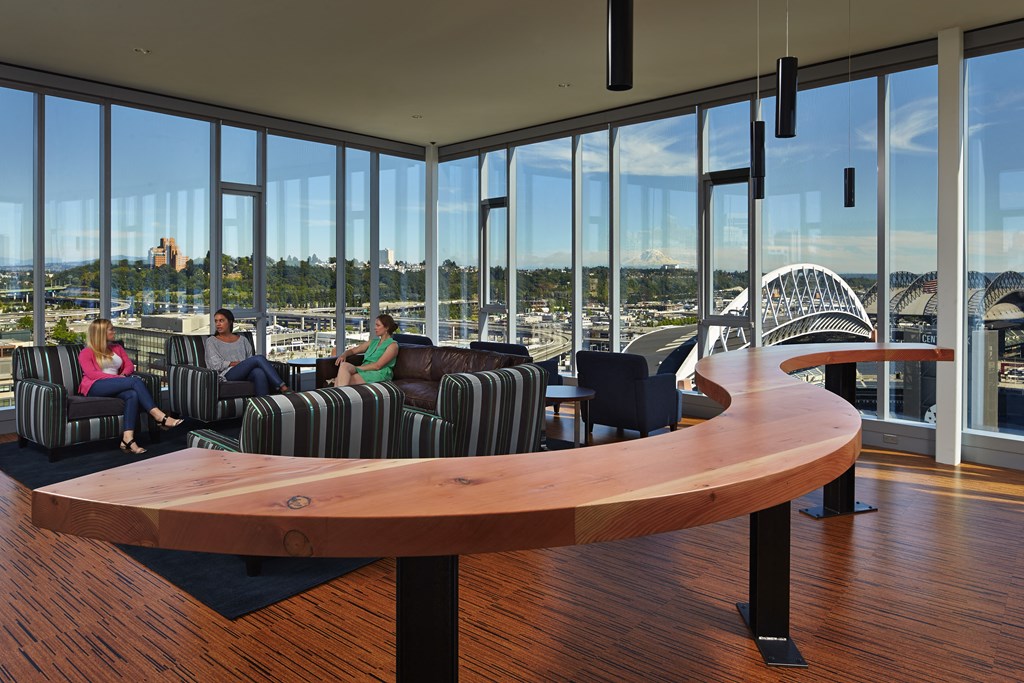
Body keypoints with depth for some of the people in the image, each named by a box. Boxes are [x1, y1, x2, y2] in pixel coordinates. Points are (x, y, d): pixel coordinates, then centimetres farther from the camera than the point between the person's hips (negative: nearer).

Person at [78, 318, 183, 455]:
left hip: (115, 387, 5)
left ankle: (128, 439, -46)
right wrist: (118, 378, -18)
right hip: (95, 387, -5)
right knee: (136, 381, -31)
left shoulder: (117, 348, 26)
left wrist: (123, 374, -9)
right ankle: (160, 416, -40)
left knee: (133, 394, -35)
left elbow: (129, 365, 15)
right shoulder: (86, 353, 9)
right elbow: (92, 374, -7)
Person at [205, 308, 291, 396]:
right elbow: (216, 365, 1)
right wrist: (241, 363, -5)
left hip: (246, 374, 3)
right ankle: (284, 388, -35)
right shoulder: (211, 341, 14)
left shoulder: (242, 340, 23)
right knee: (259, 358, -29)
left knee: (259, 372, -37)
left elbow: (251, 358, 14)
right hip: (227, 374, -3)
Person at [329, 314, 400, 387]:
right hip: (364, 372, 6)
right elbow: (353, 350, 26)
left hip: (378, 375, -6)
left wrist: (356, 368, -12)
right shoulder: (373, 342, 25)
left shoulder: (393, 345, 1)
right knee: (344, 365, -27)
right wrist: (344, 355, 2)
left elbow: (377, 366, -10)